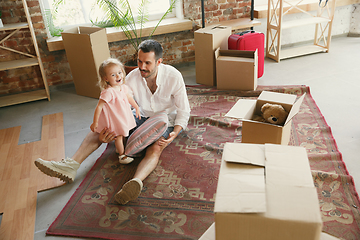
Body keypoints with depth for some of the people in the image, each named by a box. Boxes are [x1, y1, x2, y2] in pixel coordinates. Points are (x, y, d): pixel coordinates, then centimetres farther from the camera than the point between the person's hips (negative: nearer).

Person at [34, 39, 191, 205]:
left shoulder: (173, 76, -22)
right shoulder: (133, 77, -14)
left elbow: (184, 111, -15)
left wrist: (174, 133, -34)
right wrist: (106, 131, -34)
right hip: (143, 117, 4)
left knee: (155, 149, -39)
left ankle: (136, 182, -67)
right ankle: (70, 165, -23)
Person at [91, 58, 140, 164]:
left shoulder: (123, 87, -8)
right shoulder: (108, 92, -32)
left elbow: (129, 98, 11)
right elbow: (99, 107, -28)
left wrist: (137, 108, 22)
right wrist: (95, 122, -26)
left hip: (124, 117, 8)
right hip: (114, 119, -7)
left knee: (123, 134, 25)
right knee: (118, 136, 7)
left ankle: (120, 148, 50)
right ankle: (122, 155, 27)